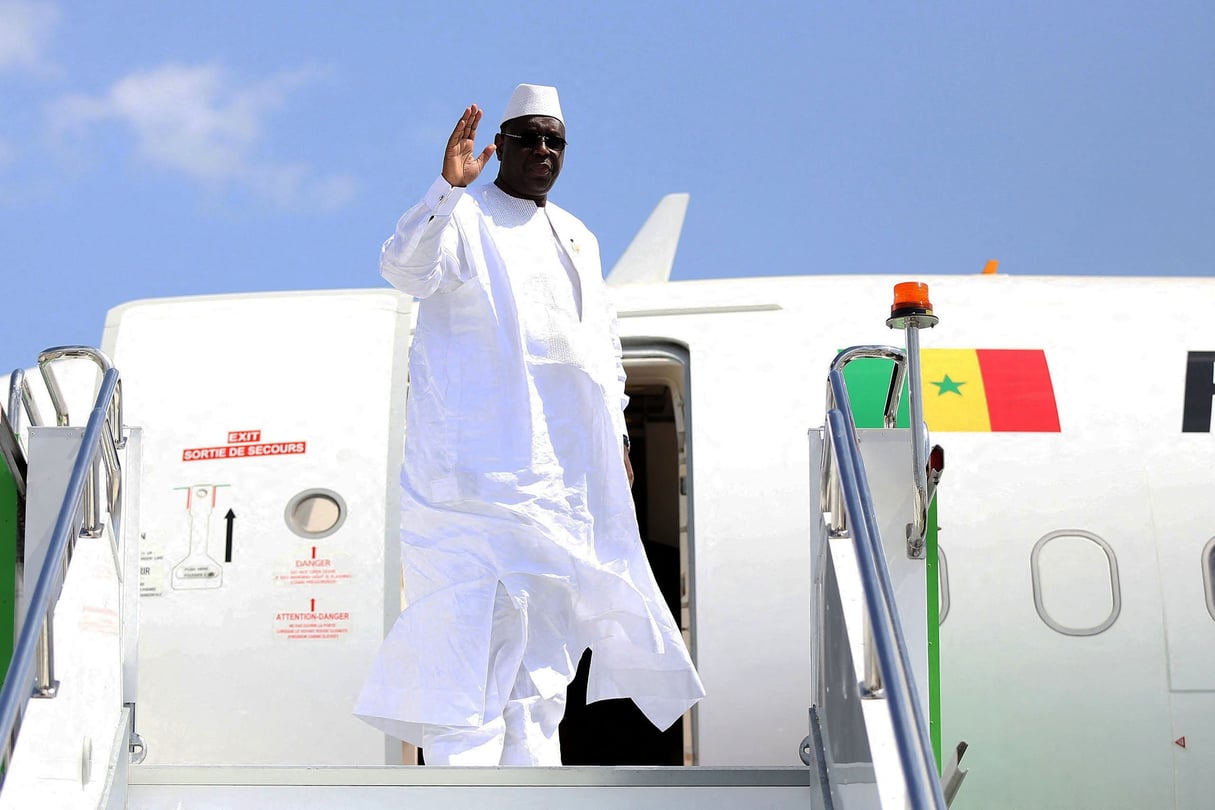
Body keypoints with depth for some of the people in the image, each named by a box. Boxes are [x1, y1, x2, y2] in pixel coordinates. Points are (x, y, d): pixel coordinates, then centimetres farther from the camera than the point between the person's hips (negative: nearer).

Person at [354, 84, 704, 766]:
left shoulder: (579, 240, 21)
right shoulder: (464, 219, 0)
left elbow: (603, 343, 27)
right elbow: (406, 267, -22)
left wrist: (616, 438, 18)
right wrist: (449, 187, -35)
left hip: (564, 473, 7)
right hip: (480, 466, -7)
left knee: (545, 630, 8)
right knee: (475, 622, -14)